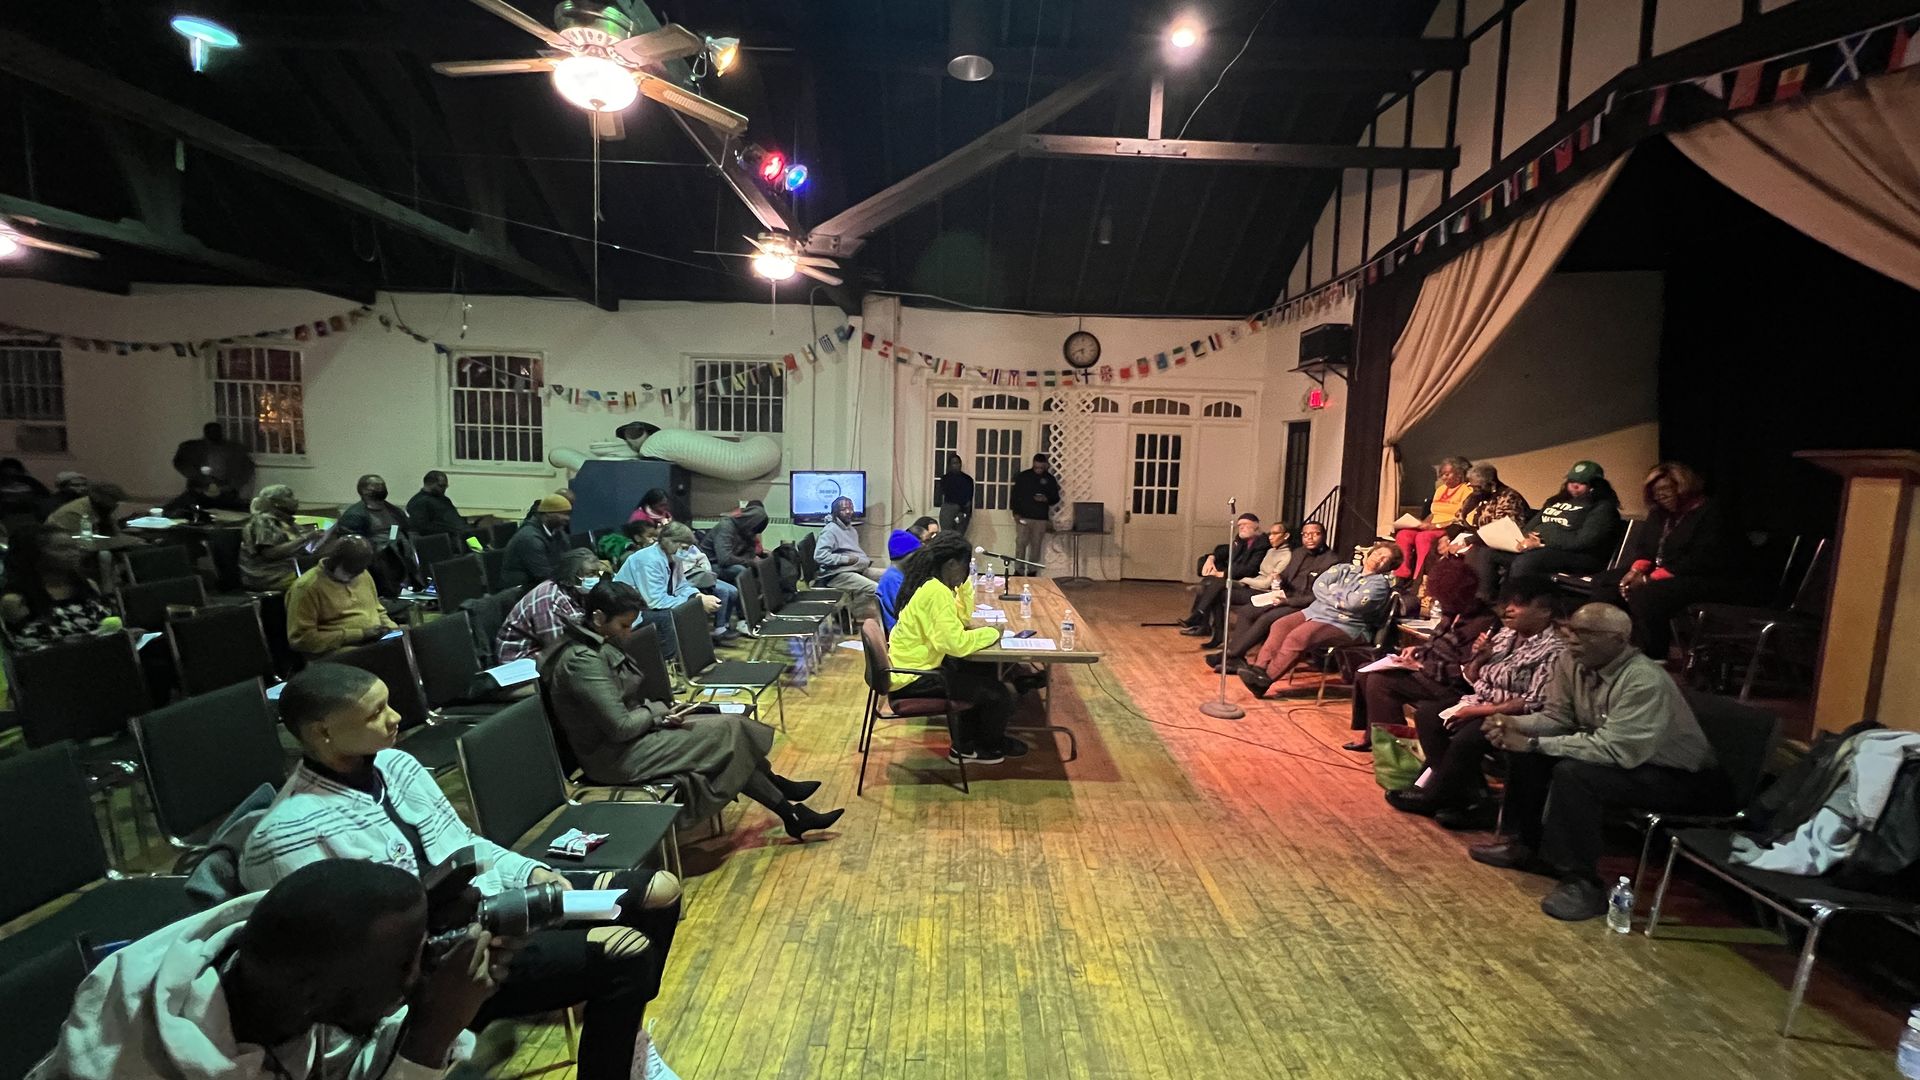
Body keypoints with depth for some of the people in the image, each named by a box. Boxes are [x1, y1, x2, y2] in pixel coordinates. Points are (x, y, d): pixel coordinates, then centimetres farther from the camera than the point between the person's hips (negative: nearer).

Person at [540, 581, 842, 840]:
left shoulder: (598, 644, 6)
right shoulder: (582, 660, -24)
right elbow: (620, 727, -26)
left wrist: (657, 712, -4)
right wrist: (658, 713, -8)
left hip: (629, 735, 9)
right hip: (614, 758, -9)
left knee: (729, 726, -1)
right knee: (726, 734, -11)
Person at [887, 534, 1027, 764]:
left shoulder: (932, 584, 6)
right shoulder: (936, 593, -25)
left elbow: (962, 617, 18)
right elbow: (956, 643, -31)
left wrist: (964, 583, 5)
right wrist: (993, 632, -16)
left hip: (916, 664, 11)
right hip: (913, 678, -11)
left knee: (985, 672, 20)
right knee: (998, 693, -6)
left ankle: (966, 744, 27)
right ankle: (989, 746, 23)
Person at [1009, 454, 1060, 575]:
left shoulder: (1050, 479, 5)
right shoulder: (1023, 476, 1)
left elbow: (1056, 498, 9)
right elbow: (1015, 495, 2)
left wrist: (1046, 499, -13)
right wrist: (1016, 513, -6)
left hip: (1041, 518, 1)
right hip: (1023, 517, -1)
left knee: (1036, 545, 4)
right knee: (1021, 543, -5)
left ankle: (1032, 571, 13)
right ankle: (1019, 571, 2)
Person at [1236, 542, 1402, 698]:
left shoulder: (1380, 582, 0)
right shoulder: (1345, 568, 17)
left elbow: (1355, 603, -16)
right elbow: (1318, 585, 4)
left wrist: (1333, 591, -1)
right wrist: (1339, 601, -10)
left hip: (1346, 625, -7)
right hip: (1316, 611, 7)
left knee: (1298, 636, -30)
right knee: (1280, 626, -18)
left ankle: (1265, 679, -27)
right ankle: (1259, 668, -25)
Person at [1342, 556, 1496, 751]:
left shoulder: (1484, 624, -22)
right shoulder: (1456, 613, 8)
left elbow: (1466, 672, -25)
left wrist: (1423, 666, -21)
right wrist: (1418, 649, 4)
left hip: (1450, 686, -10)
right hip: (1428, 670, 11)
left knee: (1380, 681, -23)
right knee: (1365, 673, 4)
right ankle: (1370, 734, 10)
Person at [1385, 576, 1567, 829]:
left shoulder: (1553, 651, -14)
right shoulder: (1506, 634, 8)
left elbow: (1535, 703, -21)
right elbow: (1471, 679, 15)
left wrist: (1481, 710, -22)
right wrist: (1478, 658, -7)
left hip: (1509, 716, -9)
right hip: (1480, 701, 9)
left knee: (1466, 738, -30)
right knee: (1427, 713, -7)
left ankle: (1433, 797, -5)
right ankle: (1470, 792, -6)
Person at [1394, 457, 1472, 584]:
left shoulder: (1467, 491, -1)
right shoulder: (1440, 489, 24)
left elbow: (1461, 519, -11)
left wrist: (1435, 525, -19)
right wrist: (1424, 523, 4)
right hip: (1432, 528, 7)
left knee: (1423, 537, -36)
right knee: (1403, 534, -21)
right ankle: (1402, 578, -29)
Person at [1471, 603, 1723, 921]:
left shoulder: (1645, 681, -30)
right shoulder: (1573, 662, -9)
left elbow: (1615, 750, -36)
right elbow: (1556, 717, 1)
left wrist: (1534, 743, -33)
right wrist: (1514, 723, -20)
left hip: (1677, 776, -8)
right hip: (1612, 755, 8)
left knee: (1573, 774, -32)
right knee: (1523, 749, -4)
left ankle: (1582, 883, -17)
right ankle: (1524, 844, 12)